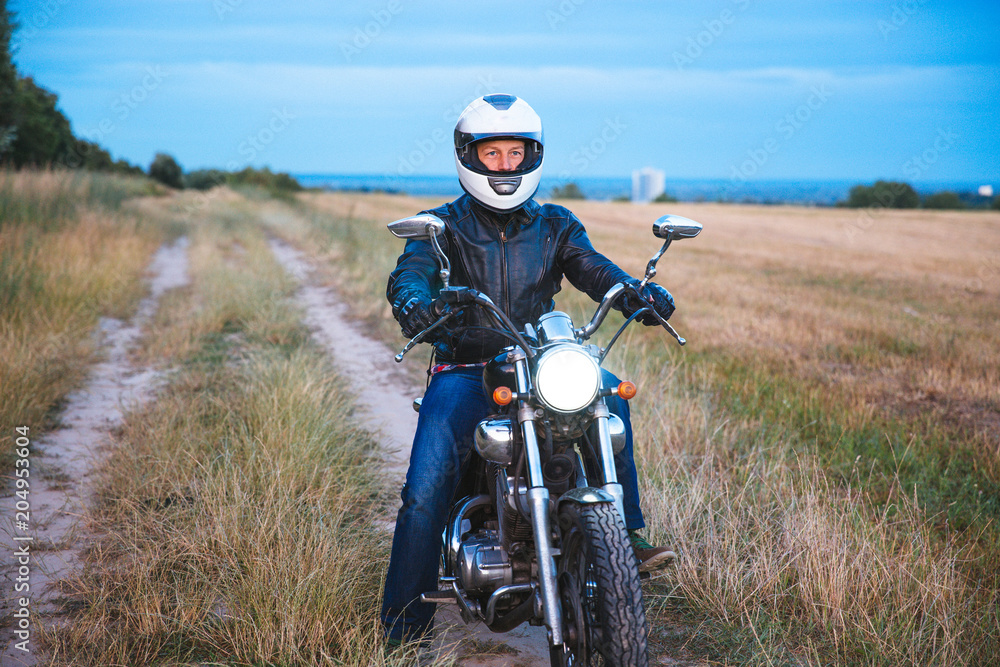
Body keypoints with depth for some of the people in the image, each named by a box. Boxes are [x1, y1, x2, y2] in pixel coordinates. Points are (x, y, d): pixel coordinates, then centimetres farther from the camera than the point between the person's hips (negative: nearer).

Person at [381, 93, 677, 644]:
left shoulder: (554, 225, 14)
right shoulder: (444, 225, 7)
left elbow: (593, 269, -4)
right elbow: (413, 268, -13)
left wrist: (638, 294, -26)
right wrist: (412, 300, -39)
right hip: (464, 372, -2)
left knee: (610, 394, -25)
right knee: (426, 490, -18)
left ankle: (624, 537, -16)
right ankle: (403, 623, -7)